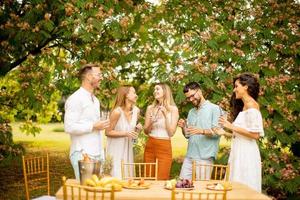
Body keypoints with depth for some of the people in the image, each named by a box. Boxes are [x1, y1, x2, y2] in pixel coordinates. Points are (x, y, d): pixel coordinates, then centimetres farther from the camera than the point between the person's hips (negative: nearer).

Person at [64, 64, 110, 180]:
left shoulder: (95, 100, 18)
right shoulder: (76, 99, -11)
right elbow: (69, 127, -20)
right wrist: (93, 126, -14)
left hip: (97, 154, 8)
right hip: (82, 155, -8)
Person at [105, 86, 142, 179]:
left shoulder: (136, 110, 0)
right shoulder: (117, 111, -19)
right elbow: (108, 132, -14)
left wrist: (137, 128, -7)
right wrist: (125, 133, -22)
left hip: (127, 149, 6)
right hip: (116, 149, -6)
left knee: (128, 175, 9)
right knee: (117, 177, -5)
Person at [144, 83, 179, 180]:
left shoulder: (173, 109, 0)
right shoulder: (150, 108, 7)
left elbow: (171, 133, -6)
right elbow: (146, 131, 8)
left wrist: (166, 115, -13)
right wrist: (151, 123, -12)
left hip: (165, 147, -3)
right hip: (150, 146, 3)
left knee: (162, 179, -3)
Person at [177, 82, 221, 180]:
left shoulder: (214, 108, -1)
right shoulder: (191, 112, 19)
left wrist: (202, 131, -25)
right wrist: (183, 127, -2)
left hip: (205, 157, -6)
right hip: (189, 156, 6)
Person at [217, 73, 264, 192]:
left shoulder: (251, 105, -9)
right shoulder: (244, 106, 20)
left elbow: (255, 134, -17)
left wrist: (232, 127, -13)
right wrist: (225, 133, 15)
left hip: (246, 153, -9)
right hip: (239, 152, 9)